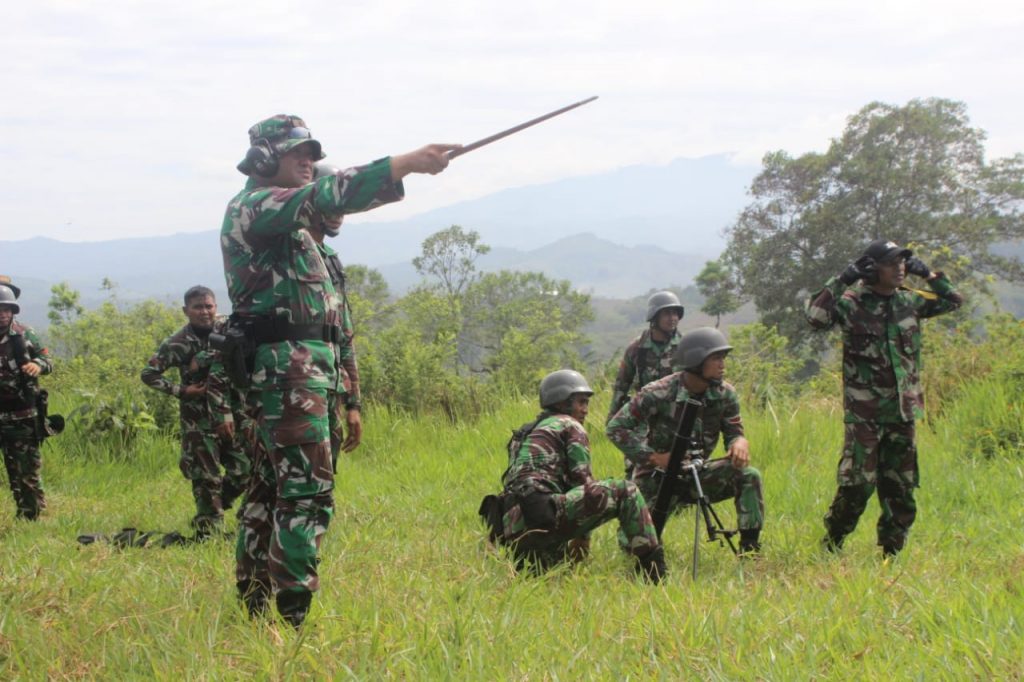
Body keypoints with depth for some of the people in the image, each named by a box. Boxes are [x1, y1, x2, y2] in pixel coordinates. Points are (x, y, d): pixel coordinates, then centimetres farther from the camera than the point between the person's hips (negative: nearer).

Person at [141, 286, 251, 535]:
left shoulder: (227, 329, -1)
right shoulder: (178, 343, -9)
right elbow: (148, 374, -7)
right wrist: (180, 391, -15)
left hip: (230, 413, 4)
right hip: (198, 418, -4)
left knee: (243, 472, 4)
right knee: (206, 478, -1)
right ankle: (209, 529, 10)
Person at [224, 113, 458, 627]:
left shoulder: (284, 219, 23)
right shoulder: (255, 205, -9)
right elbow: (327, 195, -23)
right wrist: (411, 162, -28)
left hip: (300, 367, 11)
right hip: (289, 367, -11)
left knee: (270, 488, 12)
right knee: (308, 490, -14)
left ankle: (253, 605, 18)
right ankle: (293, 614, -15)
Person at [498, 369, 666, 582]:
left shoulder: (524, 434, 31)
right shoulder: (569, 425, 9)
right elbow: (582, 478, 3)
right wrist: (582, 535, 12)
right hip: (545, 513, -8)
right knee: (624, 491, -1)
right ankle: (652, 567, -9)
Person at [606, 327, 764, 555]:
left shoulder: (725, 394, -8)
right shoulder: (658, 394, -22)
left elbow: (733, 431, -1)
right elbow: (616, 428, -18)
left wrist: (740, 442, -27)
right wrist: (652, 457, -26)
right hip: (658, 477, -4)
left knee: (749, 477, -19)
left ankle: (750, 548, -13)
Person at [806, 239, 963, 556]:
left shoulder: (911, 301, 8)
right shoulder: (851, 304, -8)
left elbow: (954, 300, 22)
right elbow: (816, 316, -25)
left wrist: (928, 274, 9)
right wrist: (842, 280, -23)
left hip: (903, 411, 6)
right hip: (864, 413, -6)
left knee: (901, 488, 9)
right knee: (857, 484, -10)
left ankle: (891, 551, 19)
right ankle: (831, 547, 5)